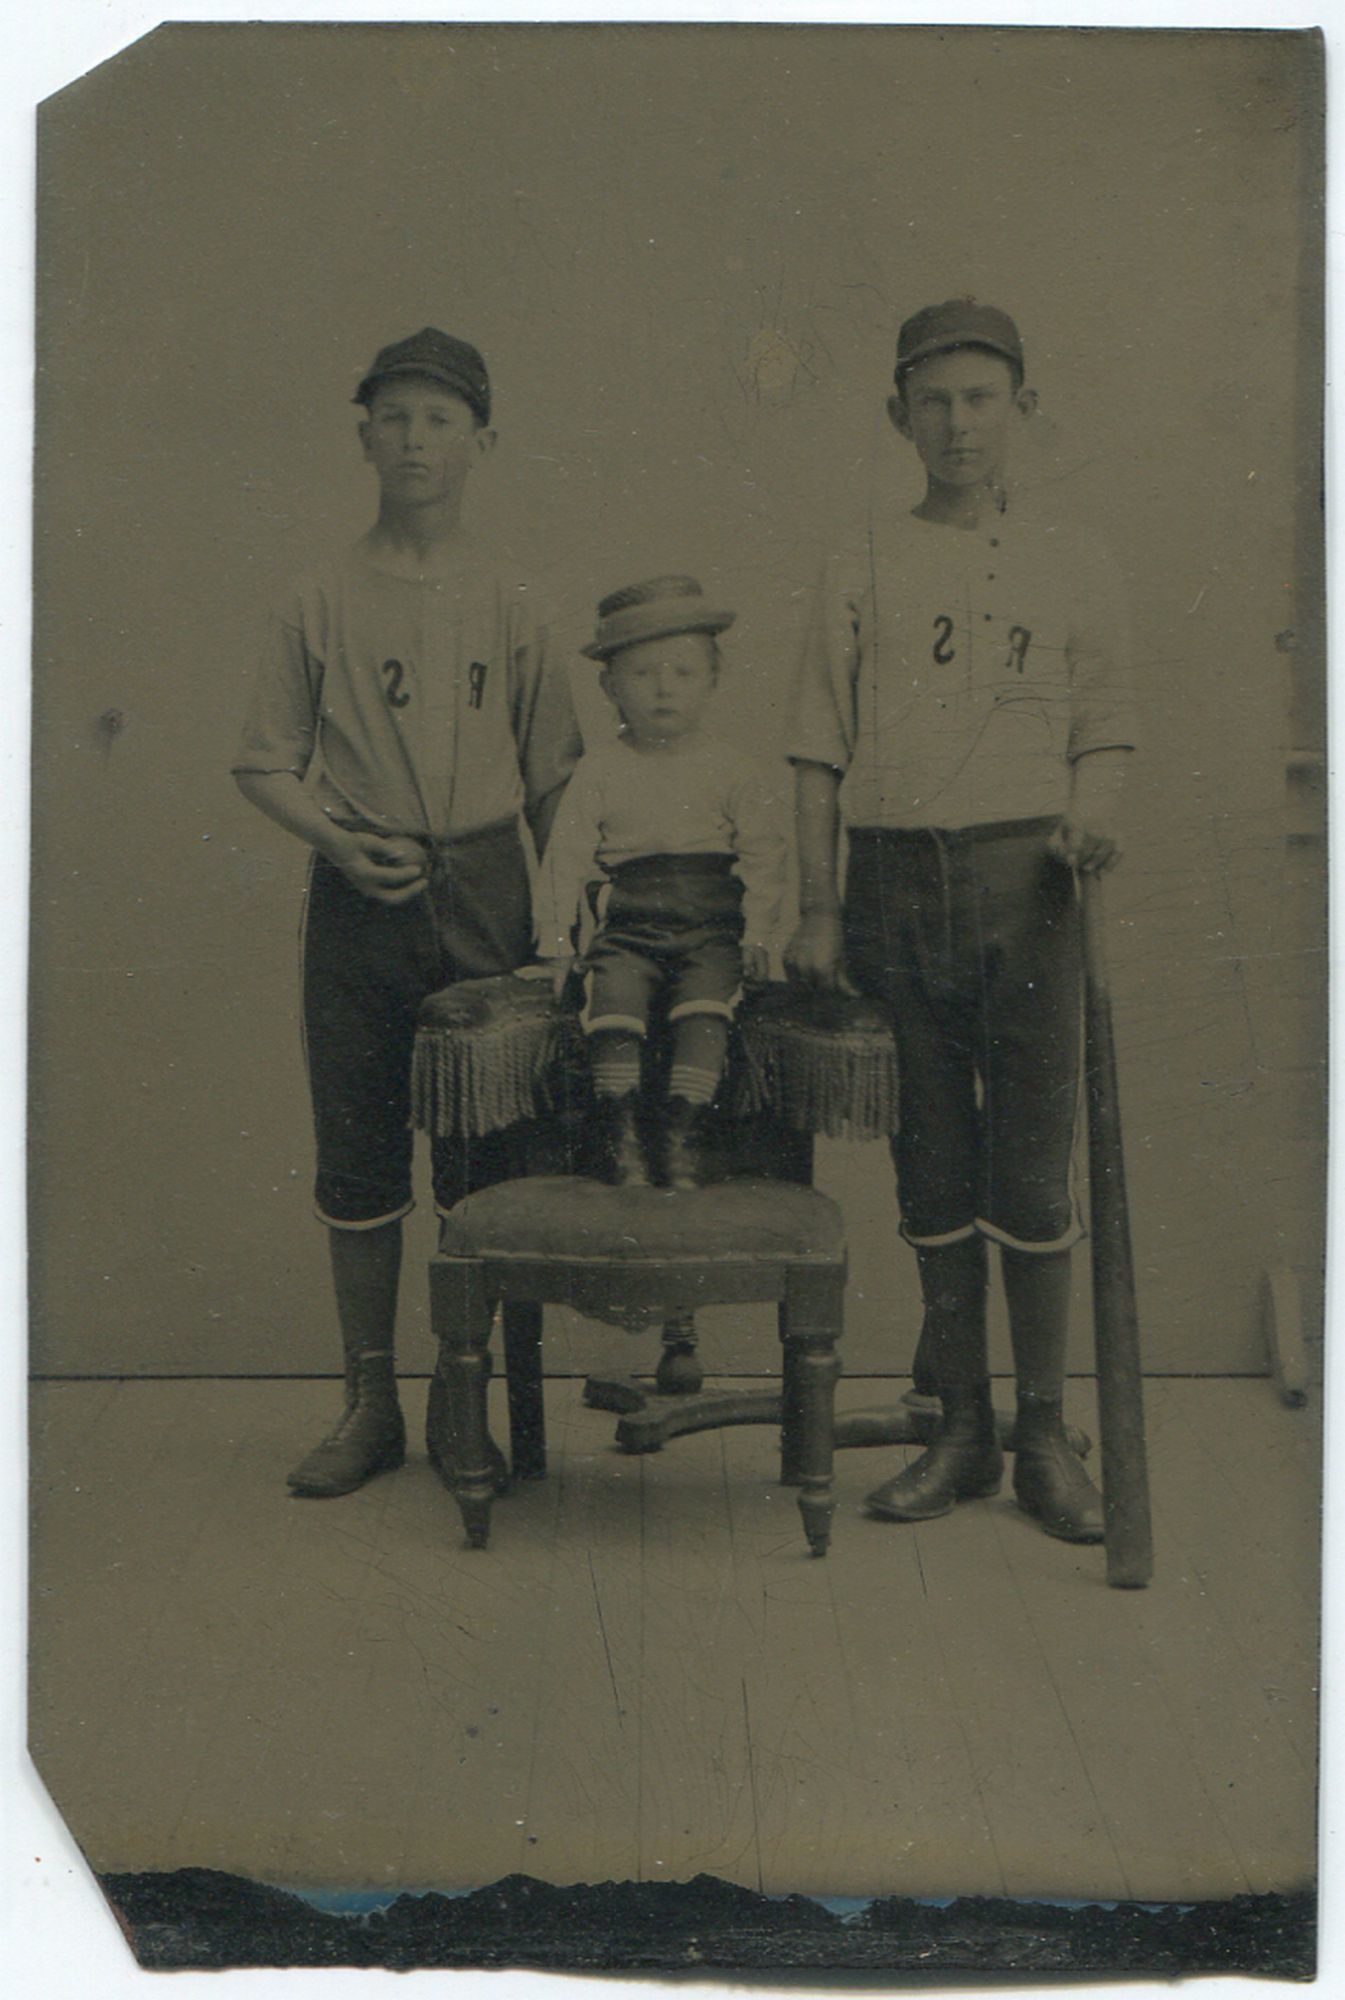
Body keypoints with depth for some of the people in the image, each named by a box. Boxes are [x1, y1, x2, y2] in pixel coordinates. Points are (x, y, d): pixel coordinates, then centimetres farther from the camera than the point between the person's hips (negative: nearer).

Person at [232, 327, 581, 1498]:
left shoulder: (509, 606, 6)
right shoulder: (324, 602, 5)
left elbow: (553, 775, 8)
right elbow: (266, 765, 7)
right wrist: (337, 839, -11)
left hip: (486, 893, 0)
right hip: (359, 898, 0)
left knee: (487, 1153, 1)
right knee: (358, 1151, 3)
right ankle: (371, 1407, 15)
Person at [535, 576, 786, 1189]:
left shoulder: (731, 769, 8)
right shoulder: (599, 772, 9)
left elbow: (763, 852, 8)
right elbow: (567, 856, 9)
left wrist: (757, 932, -3)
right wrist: (555, 940, 2)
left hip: (711, 930, 0)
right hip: (627, 929, 1)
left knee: (704, 1007, -26)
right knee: (614, 998, -25)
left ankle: (683, 1134, -21)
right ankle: (622, 1134, -20)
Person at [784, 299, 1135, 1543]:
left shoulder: (1074, 569, 10)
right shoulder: (860, 573, 11)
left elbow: (1102, 734, 11)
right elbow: (821, 752, 9)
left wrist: (1092, 822, -10)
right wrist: (818, 906, 3)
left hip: (1022, 878, -1)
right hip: (894, 881, 1)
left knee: (1032, 1165, -2)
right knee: (933, 1168, 7)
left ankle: (1045, 1436, 11)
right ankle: (962, 1434, 17)